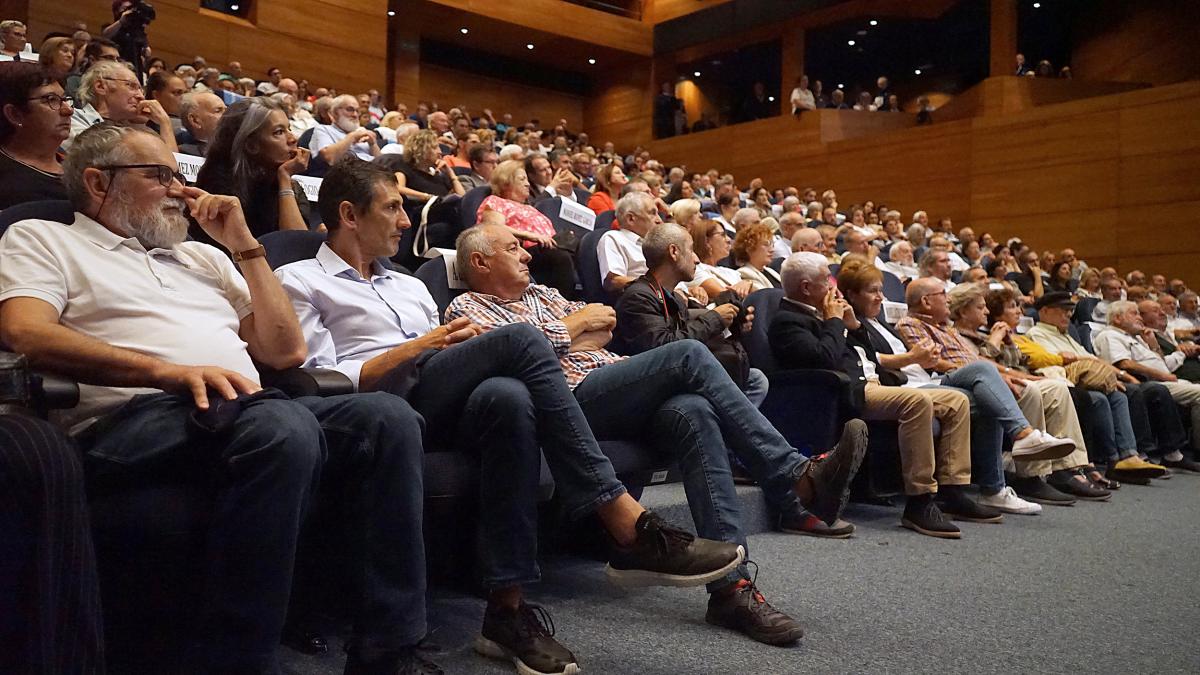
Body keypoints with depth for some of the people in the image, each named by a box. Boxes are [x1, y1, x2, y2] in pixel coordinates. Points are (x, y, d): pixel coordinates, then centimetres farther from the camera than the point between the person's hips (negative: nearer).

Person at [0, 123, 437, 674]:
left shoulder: (202, 256, 30)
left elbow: (285, 351, 22)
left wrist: (244, 245, 18)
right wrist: (170, 371, -20)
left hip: (250, 412, 6)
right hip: (132, 417, -5)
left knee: (387, 416, -22)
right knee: (284, 425, -37)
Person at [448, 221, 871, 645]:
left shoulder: (541, 293, 35)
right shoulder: (466, 308, 12)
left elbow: (604, 327, 24)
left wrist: (551, 339, 5)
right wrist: (572, 326, 3)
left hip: (617, 398, 7)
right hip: (570, 396, -6)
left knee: (693, 412, -27)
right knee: (689, 355, -24)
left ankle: (730, 585, -32)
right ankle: (795, 476, -25)